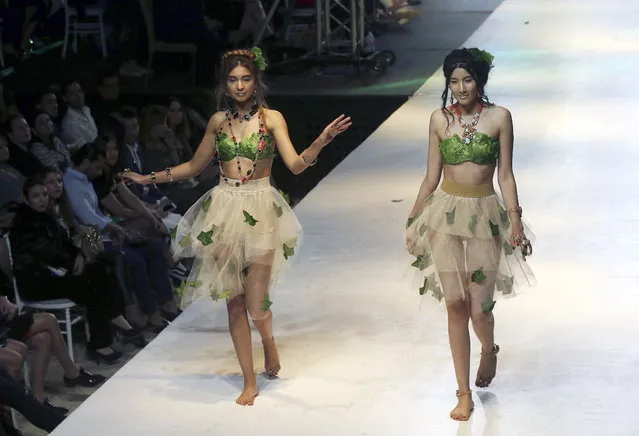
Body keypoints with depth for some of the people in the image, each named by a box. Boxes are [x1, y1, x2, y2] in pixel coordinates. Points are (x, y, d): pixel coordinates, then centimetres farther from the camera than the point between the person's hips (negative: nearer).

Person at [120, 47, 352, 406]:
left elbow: (296, 165, -11)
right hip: (224, 211, 3)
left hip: (260, 211, -3)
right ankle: (250, 383, 14)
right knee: (234, 302, 4)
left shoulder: (271, 118, -1)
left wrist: (322, 141, -29)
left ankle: (270, 342, 28)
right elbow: (194, 167, 19)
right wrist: (147, 179, 21)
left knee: (256, 305, -9)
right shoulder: (218, 121, 8)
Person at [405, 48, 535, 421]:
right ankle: (464, 393, 5)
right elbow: (432, 176, 10)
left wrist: (515, 221, -7)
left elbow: (505, 175, 0)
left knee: (479, 308, -3)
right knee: (455, 303, -3)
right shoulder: (440, 119, 5)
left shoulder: (499, 117, -1)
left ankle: (489, 350, 34)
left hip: (485, 215, -1)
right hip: (445, 214, 2)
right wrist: (414, 221, 11)